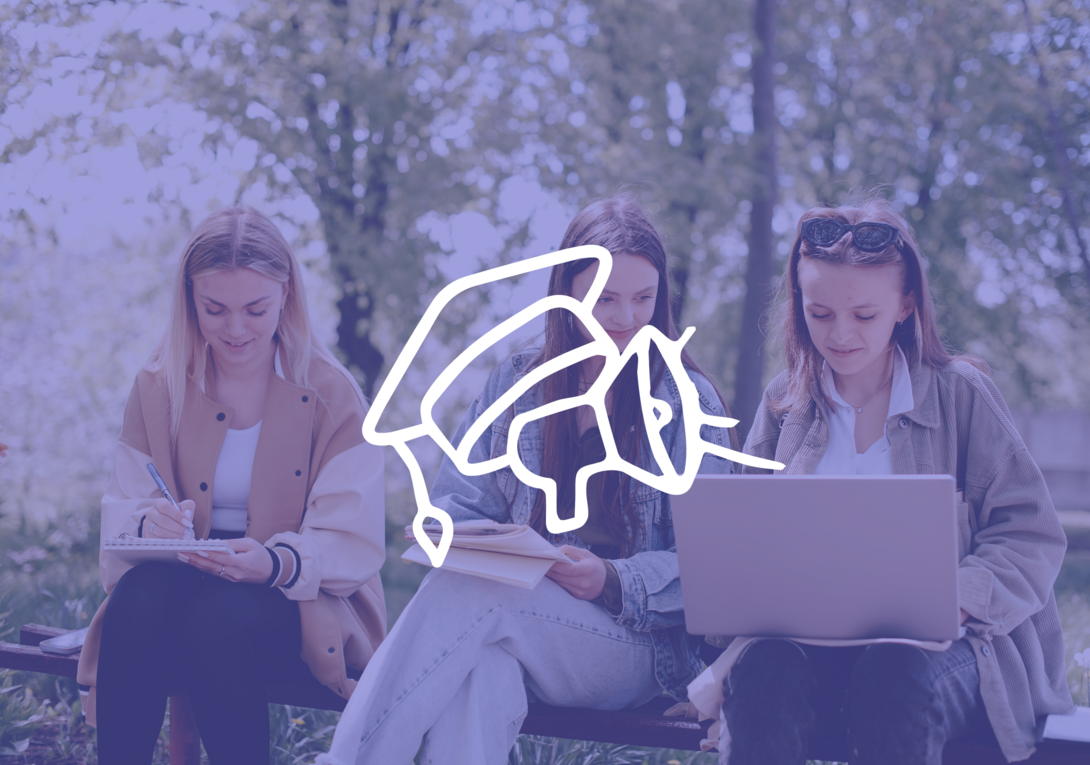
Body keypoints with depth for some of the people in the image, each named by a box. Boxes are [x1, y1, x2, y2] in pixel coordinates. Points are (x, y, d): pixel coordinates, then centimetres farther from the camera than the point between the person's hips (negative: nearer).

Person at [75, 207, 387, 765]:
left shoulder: (332, 395, -2)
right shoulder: (156, 388, 7)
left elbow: (354, 542, -8)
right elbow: (122, 506, 5)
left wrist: (276, 564, -29)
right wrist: (148, 523, -21)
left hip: (305, 599, -2)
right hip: (180, 580, 2)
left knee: (219, 620, -35)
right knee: (137, 602, -32)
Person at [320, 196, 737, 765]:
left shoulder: (687, 401, 6)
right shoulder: (514, 382, 15)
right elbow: (458, 500, 12)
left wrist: (612, 581, -20)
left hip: (634, 644, -2)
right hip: (509, 613, 2)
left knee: (467, 595, -32)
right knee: (478, 667, -37)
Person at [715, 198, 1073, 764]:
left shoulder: (961, 393, 6)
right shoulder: (784, 402, 16)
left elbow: (1033, 538, 1)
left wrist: (957, 598, -19)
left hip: (937, 642, -1)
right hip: (811, 638, 2)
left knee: (893, 682, -37)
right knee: (764, 669, -34)